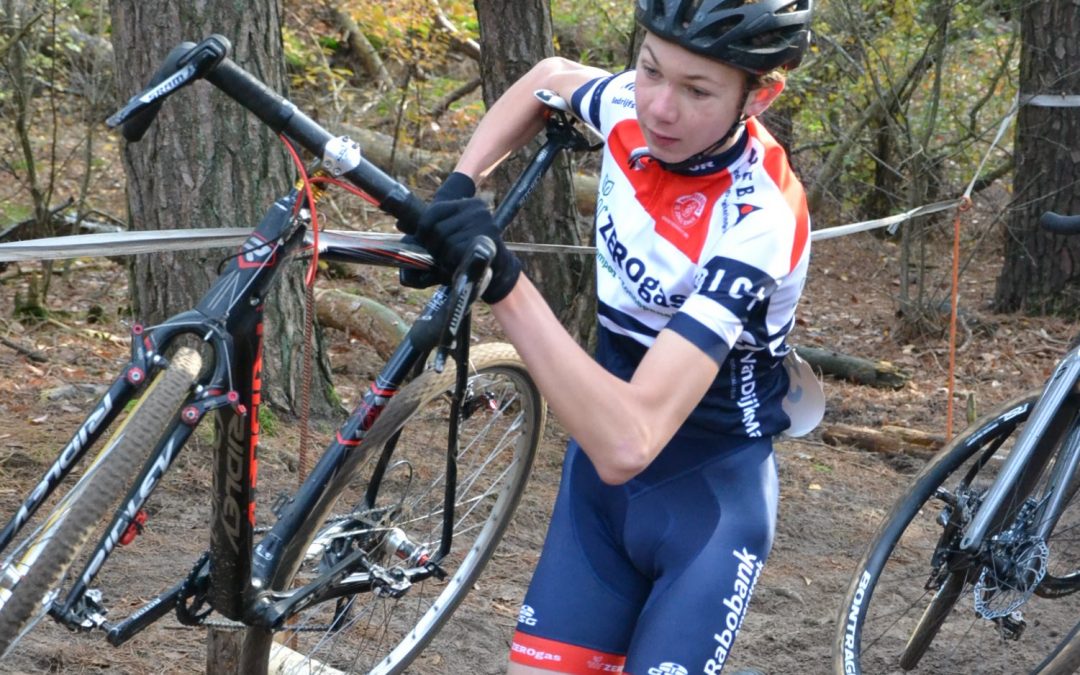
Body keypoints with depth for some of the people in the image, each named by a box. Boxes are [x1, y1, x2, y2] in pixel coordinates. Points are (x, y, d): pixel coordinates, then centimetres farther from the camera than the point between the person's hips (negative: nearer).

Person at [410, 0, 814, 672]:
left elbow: (627, 443, -38)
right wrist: (458, 185, 2)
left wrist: (504, 283, -42)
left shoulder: (757, 224, -30)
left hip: (706, 496, -6)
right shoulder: (632, 109, -10)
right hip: (599, 474, 6)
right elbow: (549, 76, 17)